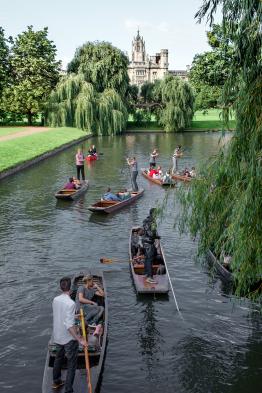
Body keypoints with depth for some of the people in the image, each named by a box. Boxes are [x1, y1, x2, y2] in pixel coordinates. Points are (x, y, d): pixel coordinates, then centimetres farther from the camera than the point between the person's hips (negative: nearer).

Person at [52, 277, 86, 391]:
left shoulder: (55, 300, -4)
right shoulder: (70, 303, -27)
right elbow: (69, 325, -31)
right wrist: (79, 339, -29)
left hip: (57, 336, 7)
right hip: (69, 339, -7)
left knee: (58, 358, 27)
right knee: (71, 364, 7)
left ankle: (56, 382, 45)